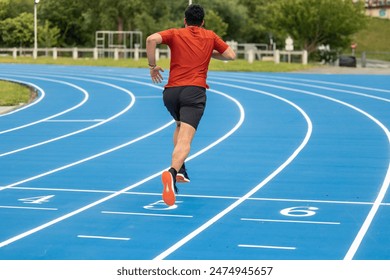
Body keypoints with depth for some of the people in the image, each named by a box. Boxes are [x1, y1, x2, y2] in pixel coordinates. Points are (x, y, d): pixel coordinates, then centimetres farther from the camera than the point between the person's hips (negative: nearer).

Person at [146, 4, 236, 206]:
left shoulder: (175, 34, 11)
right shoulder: (210, 36, 15)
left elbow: (151, 39, -8)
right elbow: (231, 55, 20)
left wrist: (152, 65, 2)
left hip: (171, 91, 2)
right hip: (195, 91, -2)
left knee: (180, 126, 32)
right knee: (185, 139, -16)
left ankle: (180, 170, 25)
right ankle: (172, 171, -43)